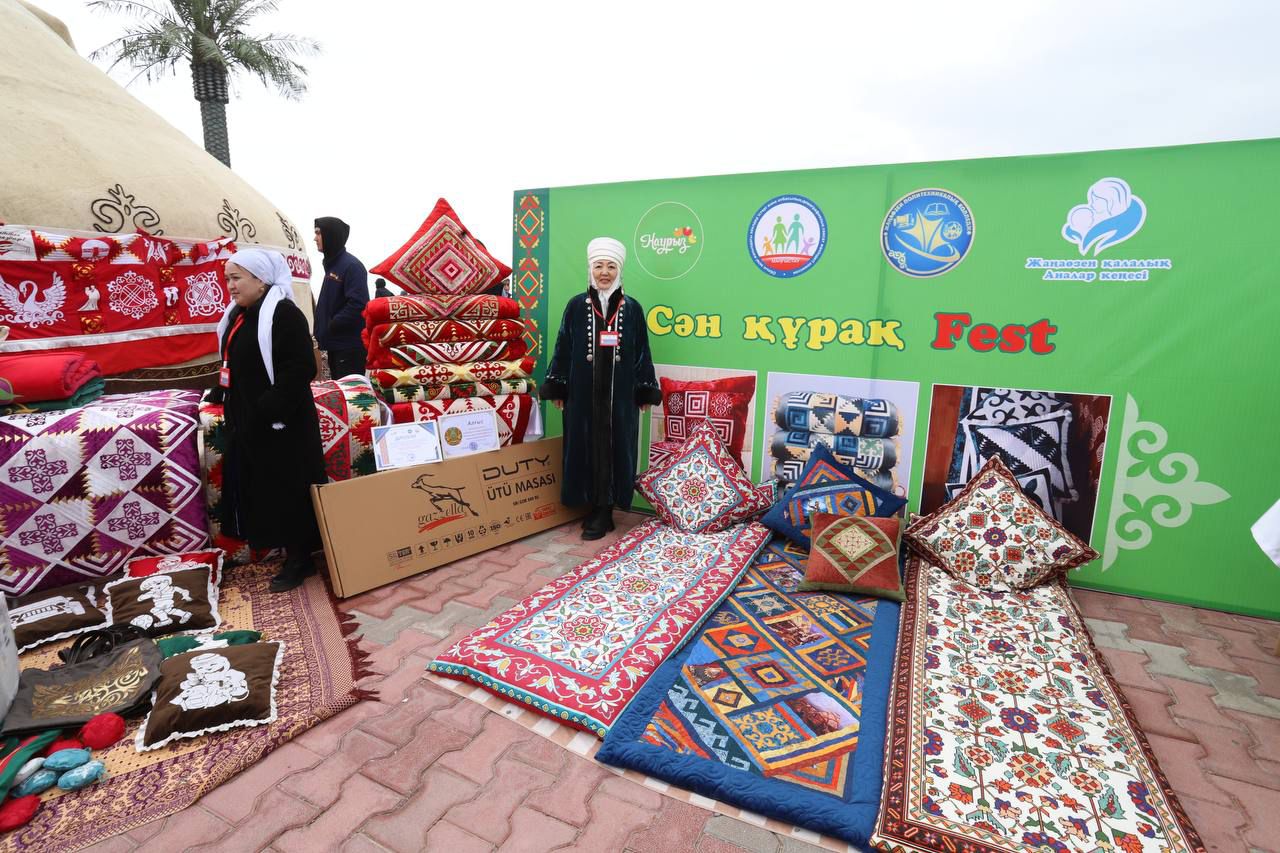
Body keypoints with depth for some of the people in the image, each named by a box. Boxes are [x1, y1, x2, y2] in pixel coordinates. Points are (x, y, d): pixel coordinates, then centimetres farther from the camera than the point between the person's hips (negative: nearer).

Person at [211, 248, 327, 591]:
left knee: (288, 492, 0)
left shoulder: (284, 314, -16)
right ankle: (288, 552, 26)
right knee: (260, 490, 14)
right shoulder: (238, 315, 12)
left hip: (281, 424, -9)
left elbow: (301, 368, -23)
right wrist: (220, 396, 15)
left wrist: (268, 412, -25)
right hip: (247, 422, 9)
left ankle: (300, 558, 13)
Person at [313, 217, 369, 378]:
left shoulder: (352, 265, -14)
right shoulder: (331, 264, 15)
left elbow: (357, 305, -23)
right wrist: (322, 330, 10)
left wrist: (331, 326, -16)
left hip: (350, 346, -9)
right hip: (335, 343, 9)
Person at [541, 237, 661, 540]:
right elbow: (563, 348, 4)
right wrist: (557, 389, 1)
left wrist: (644, 392, 2)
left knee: (614, 448, 3)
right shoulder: (576, 306, 3)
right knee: (586, 447, 5)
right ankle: (596, 508, 19)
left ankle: (604, 510, 14)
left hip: (620, 394, 0)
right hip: (583, 392, 1)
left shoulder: (632, 308, 3)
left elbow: (642, 352, 5)